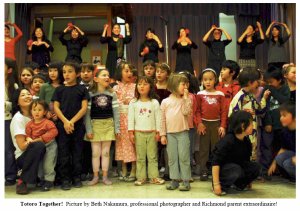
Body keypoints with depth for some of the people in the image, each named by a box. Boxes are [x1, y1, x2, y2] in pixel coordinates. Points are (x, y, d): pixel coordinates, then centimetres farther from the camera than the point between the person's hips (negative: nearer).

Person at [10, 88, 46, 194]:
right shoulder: (18, 118, -10)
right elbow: (22, 146, -16)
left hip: (36, 154, 7)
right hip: (22, 157, -6)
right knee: (39, 145, -34)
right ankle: (22, 181, -21)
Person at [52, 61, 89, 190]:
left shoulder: (82, 89, 3)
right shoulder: (59, 89, 7)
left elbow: (84, 107, -3)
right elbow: (56, 107, 2)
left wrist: (72, 121, -13)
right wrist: (65, 121, -12)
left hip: (78, 125, -1)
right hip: (62, 125, 1)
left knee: (77, 152, 7)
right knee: (63, 153, 3)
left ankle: (76, 177, 18)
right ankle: (65, 179, 12)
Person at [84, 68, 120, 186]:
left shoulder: (112, 94, 4)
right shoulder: (90, 94, -2)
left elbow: (116, 112, 3)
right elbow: (87, 113, -3)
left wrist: (117, 128, -1)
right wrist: (88, 129, -8)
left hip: (109, 125, 2)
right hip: (95, 125, -1)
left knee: (106, 152, 7)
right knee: (95, 152, 4)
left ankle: (105, 176, 16)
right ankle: (95, 176, 17)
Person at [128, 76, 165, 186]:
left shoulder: (154, 102, 1)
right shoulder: (133, 103, 1)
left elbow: (158, 118, 2)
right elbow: (131, 118, 1)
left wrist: (158, 132, -1)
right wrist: (131, 132, -4)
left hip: (151, 133, 0)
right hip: (139, 133, 0)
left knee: (153, 156, 7)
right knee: (140, 157, 7)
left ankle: (154, 177, 15)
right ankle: (141, 177, 15)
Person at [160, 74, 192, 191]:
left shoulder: (185, 100, 3)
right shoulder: (165, 102, 3)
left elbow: (186, 112, -15)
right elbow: (163, 119, 4)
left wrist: (185, 97, -11)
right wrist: (163, 134, 1)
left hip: (183, 132, -1)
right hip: (170, 133, 2)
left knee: (184, 157, 0)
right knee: (172, 158, 8)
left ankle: (186, 181, 9)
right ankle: (174, 180, 18)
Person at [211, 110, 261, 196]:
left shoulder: (246, 141, -3)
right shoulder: (227, 140, -26)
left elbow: (246, 160, 12)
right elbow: (216, 162, -28)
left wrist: (248, 179, 17)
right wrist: (216, 184, -31)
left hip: (238, 165, 7)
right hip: (222, 168, -7)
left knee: (255, 167, -15)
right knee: (236, 170, -37)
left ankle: (240, 184, 8)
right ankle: (221, 185, -12)